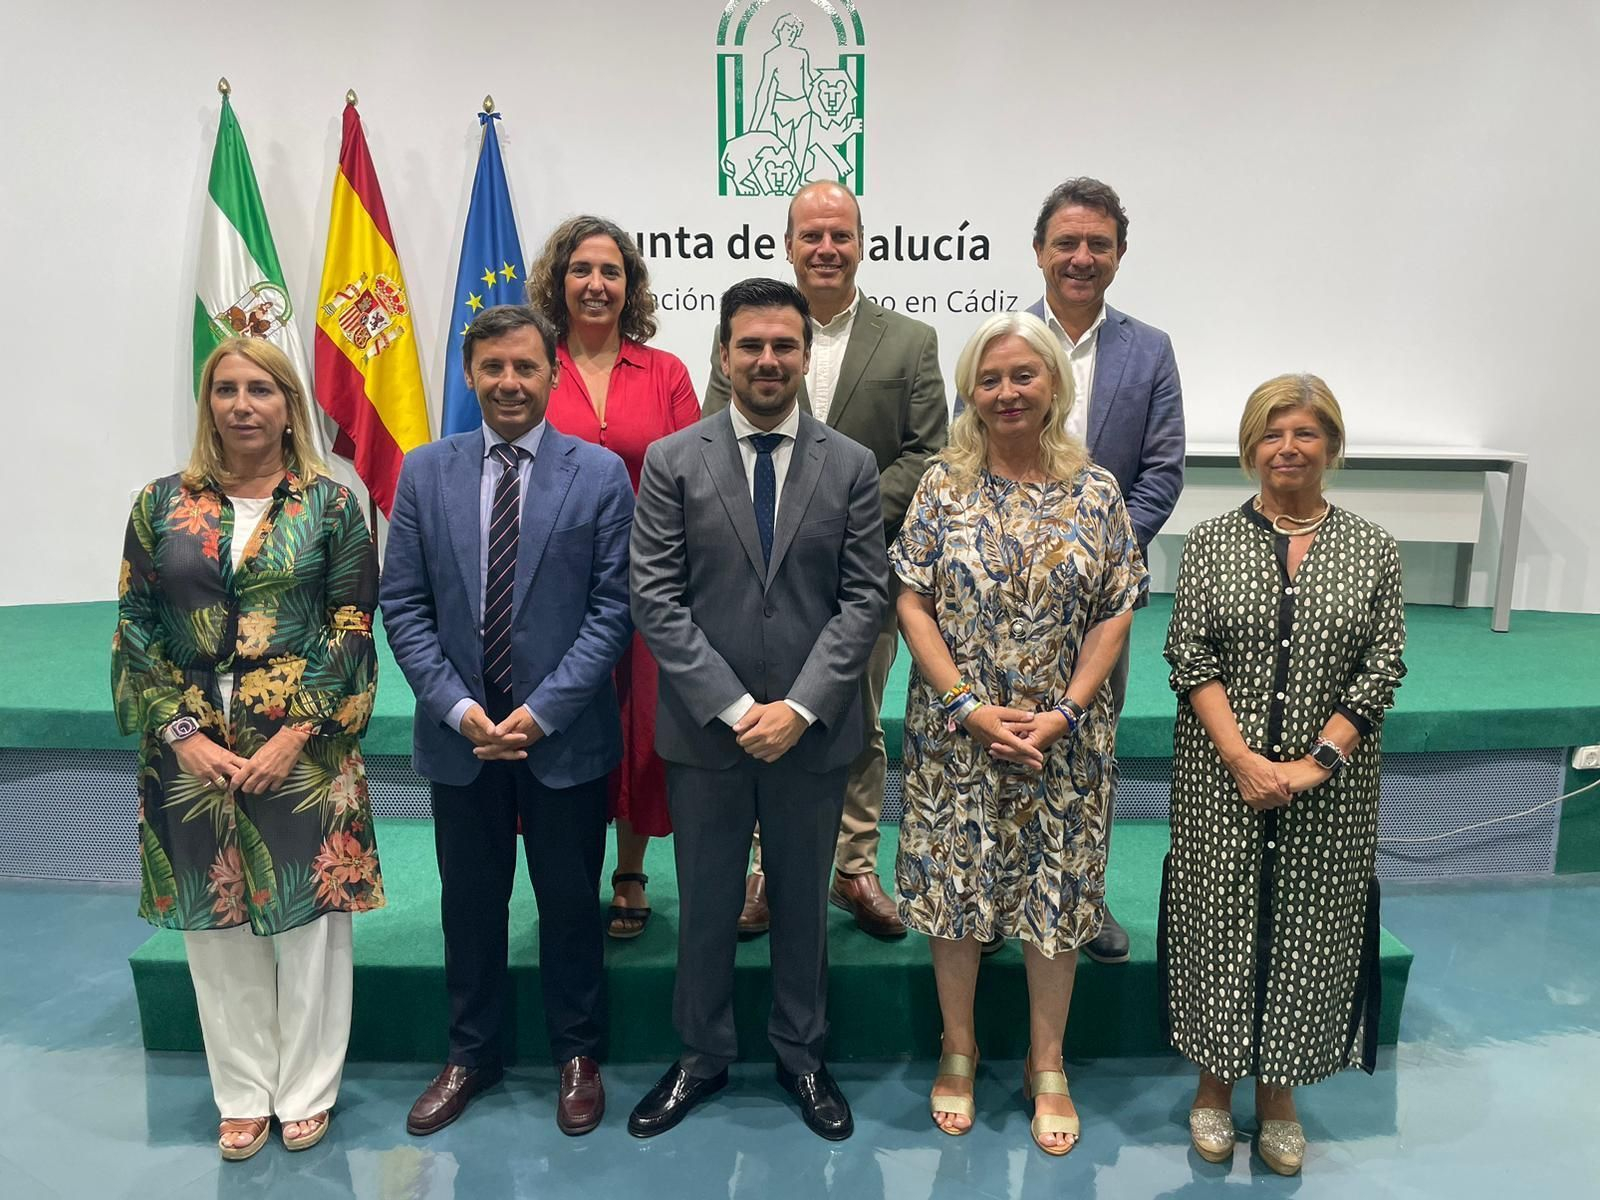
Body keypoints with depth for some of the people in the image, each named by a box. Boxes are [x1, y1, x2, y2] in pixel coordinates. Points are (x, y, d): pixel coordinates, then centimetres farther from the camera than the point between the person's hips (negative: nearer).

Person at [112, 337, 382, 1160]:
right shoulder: (162, 504, 4)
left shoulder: (333, 505, -2)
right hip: (191, 756, 2)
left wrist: (293, 737, -12)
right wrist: (183, 735, -8)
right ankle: (243, 1095, 30)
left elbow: (351, 635, -5)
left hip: (305, 753, -2)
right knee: (216, 924, 12)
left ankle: (306, 1093, 27)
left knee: (307, 920, 7)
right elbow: (135, 632, 3)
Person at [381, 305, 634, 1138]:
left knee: (569, 901, 13)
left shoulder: (601, 474, -5)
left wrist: (542, 710, -14)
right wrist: (459, 708, -10)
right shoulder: (425, 472, 2)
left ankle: (577, 1054, 34)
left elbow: (612, 607, -8)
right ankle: (471, 1053, 37)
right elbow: (402, 606, 1)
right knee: (470, 902, 16)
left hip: (564, 734, -2)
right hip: (458, 733, 2)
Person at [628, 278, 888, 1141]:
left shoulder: (851, 466, 1)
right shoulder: (671, 462, -2)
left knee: (803, 901, 16)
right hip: (703, 730, 0)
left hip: (813, 731, 1)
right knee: (705, 905, 14)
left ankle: (801, 1055, 36)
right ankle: (702, 1057, 35)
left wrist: (799, 708, -12)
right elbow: (655, 599, -7)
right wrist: (733, 707, -13)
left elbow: (864, 600, -3)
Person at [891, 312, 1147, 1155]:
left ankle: (1047, 1066, 29)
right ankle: (958, 1052, 31)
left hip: (1063, 737, 1)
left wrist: (1064, 712, -12)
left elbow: (1116, 612, -1)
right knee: (954, 888, 10)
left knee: (1056, 893, 9)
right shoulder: (943, 485, -2)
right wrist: (969, 707, -13)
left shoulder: (1095, 490, 0)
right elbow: (913, 603, -5)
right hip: (957, 732, 0)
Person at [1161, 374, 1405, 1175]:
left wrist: (1317, 760, -13)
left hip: (1329, 788, 1)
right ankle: (1214, 1085, 28)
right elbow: (1189, 655, -5)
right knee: (1220, 921, 7)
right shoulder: (1211, 540, 0)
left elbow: (1382, 667, -3)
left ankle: (1278, 1095, 30)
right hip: (1222, 777, -1)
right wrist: (1243, 758, -14)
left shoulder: (1372, 550, 2)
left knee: (1309, 928, 9)